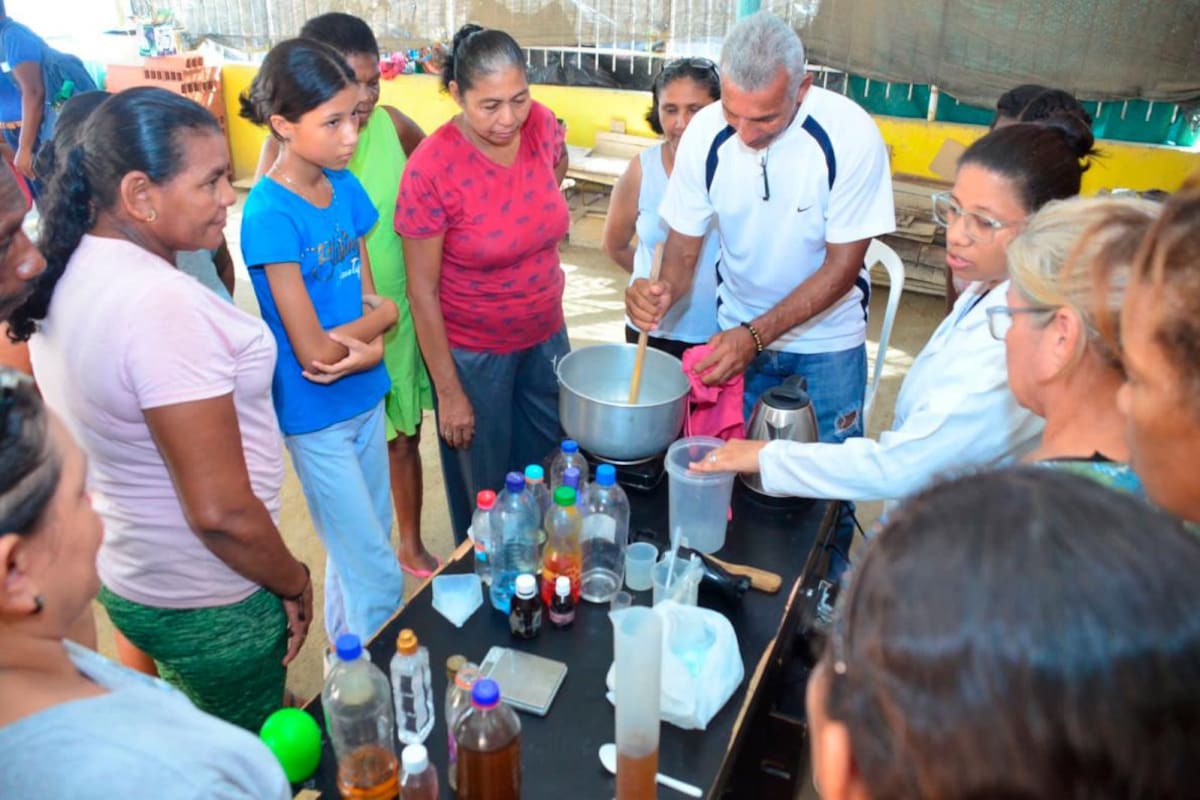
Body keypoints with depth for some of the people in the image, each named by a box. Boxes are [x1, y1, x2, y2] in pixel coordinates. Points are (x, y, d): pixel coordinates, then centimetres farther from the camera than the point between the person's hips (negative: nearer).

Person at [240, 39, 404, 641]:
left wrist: (367, 345, -13)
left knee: (359, 548, 21)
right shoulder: (271, 213, -20)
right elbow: (314, 350, -20)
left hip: (365, 395, 7)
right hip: (315, 413, -6)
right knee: (378, 578, 3)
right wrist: (380, 316, -5)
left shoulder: (345, 188, 0)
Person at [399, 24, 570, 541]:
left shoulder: (541, 123, -10)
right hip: (472, 350, -5)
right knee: (486, 488, 14)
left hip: (545, 333, 5)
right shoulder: (430, 169, -23)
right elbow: (422, 291, -17)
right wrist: (449, 392, -14)